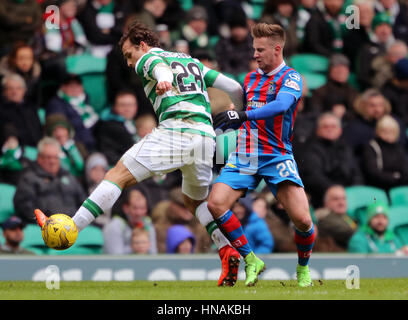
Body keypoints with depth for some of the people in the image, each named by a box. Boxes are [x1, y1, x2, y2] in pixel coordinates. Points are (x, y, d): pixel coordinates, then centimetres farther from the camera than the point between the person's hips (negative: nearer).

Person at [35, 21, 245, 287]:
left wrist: (163, 81, -39)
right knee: (197, 201, 25)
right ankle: (228, 250, 3)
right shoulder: (191, 61, 30)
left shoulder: (148, 59, 11)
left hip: (175, 131, -7)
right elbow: (234, 88, 24)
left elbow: (161, 68, -16)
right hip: (206, 135, 7)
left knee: (119, 175, -4)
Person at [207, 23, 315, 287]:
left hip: (277, 156, -5)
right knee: (215, 204, -17)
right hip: (245, 155, 5)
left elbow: (281, 105, -25)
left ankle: (303, 269, 12)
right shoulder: (251, 77, 14)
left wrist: (244, 115, -35)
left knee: (302, 218, -18)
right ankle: (251, 261, -3)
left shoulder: (290, 78, -5)